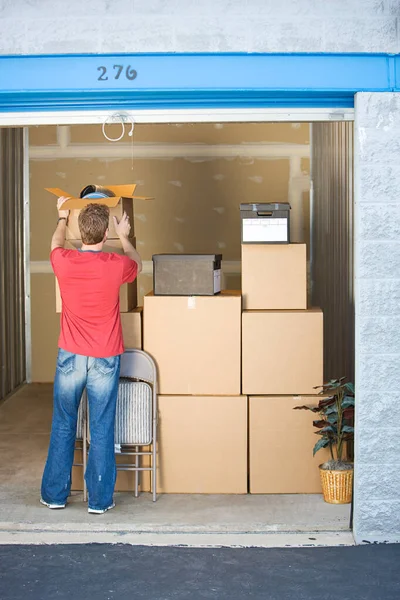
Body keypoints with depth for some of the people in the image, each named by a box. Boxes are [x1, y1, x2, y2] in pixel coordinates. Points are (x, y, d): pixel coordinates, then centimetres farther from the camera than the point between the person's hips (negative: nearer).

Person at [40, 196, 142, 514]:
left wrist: (62, 218, 34)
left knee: (63, 427, 13)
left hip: (70, 357, 1)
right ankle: (100, 499, 13)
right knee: (102, 430, 6)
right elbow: (137, 264, 13)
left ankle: (55, 494, 23)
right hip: (105, 360, -1)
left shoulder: (64, 262, -10)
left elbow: (56, 244, 17)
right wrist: (124, 237, 28)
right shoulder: (116, 265, -13)